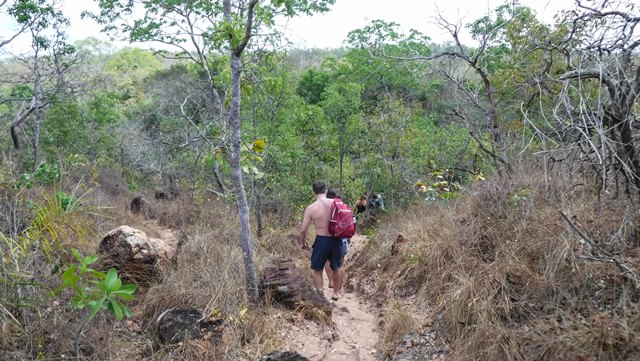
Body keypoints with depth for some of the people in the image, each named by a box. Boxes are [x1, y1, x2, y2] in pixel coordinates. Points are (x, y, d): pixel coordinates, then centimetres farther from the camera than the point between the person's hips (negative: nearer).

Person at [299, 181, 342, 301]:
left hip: (321, 240, -3)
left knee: (317, 270, 13)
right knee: (336, 268, 21)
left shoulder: (311, 208, -11)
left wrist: (302, 243, 10)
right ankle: (336, 293, 36)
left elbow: (303, 229, -7)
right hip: (335, 240, 3)